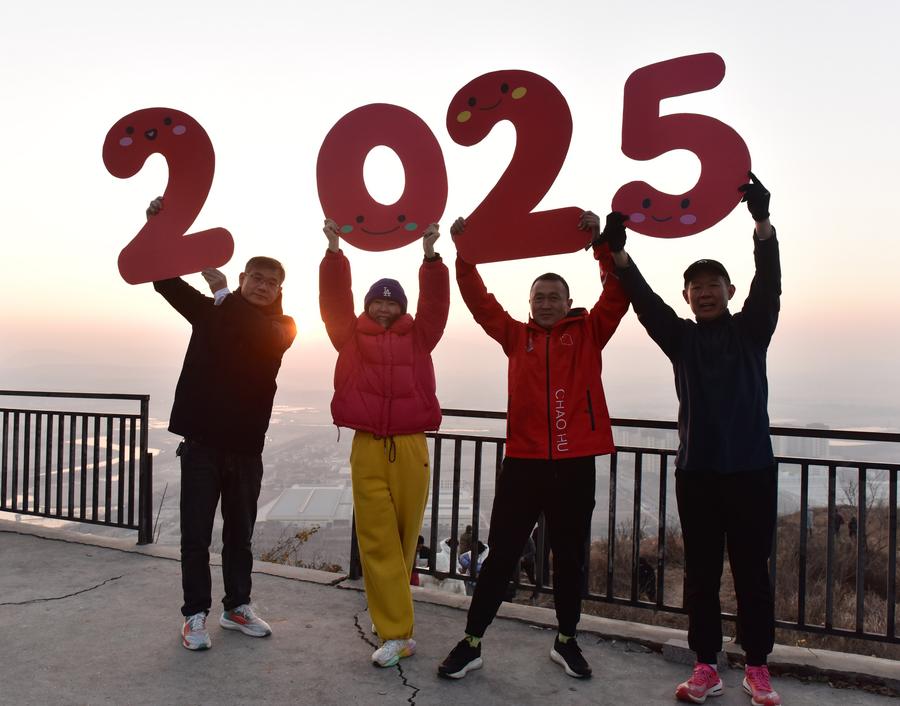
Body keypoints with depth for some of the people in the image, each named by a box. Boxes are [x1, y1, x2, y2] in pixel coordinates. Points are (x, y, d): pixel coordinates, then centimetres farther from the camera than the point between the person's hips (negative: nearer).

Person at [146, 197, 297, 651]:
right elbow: (165, 278, 0)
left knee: (240, 533, 13)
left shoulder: (281, 328, 0)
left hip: (245, 445, 1)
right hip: (201, 440, 0)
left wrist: (223, 292, -24)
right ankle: (195, 614, 17)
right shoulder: (210, 310, 5)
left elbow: (255, 333, -22)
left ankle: (237, 607, 27)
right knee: (196, 534, 4)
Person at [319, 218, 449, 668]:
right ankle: (396, 634, 2)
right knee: (376, 540, -3)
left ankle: (393, 608, 32)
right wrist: (334, 251, -7)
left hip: (411, 448, 1)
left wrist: (429, 254, -8)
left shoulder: (418, 336, 11)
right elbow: (334, 299, 2)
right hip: (368, 448, 0)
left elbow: (435, 302, 1)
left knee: (406, 535, 9)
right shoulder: (352, 336, 10)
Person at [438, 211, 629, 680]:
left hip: (575, 464, 0)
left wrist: (602, 241, -13)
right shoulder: (516, 336, 10)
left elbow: (618, 294, -4)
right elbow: (479, 300, 5)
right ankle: (471, 643, 18)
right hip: (523, 461, 0)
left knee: (570, 558, 14)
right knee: (501, 555, 6)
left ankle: (566, 642, 31)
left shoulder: (589, 333, 7)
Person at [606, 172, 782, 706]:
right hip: (696, 469, 2)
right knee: (702, 571, 7)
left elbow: (769, 281, -9)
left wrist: (762, 219, -22)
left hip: (752, 467, -1)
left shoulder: (753, 329, 6)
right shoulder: (681, 338, 9)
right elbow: (644, 300, -3)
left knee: (752, 569, 6)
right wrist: (617, 251, -16)